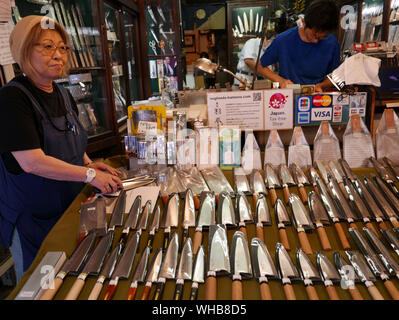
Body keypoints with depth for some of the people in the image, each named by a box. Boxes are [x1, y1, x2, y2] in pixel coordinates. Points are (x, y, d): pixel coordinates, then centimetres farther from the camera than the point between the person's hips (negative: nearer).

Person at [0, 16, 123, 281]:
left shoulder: (63, 95, 4)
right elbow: (32, 162, -27)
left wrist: (88, 164, -1)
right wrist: (90, 174, -24)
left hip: (70, 207, 7)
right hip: (32, 217, -7)